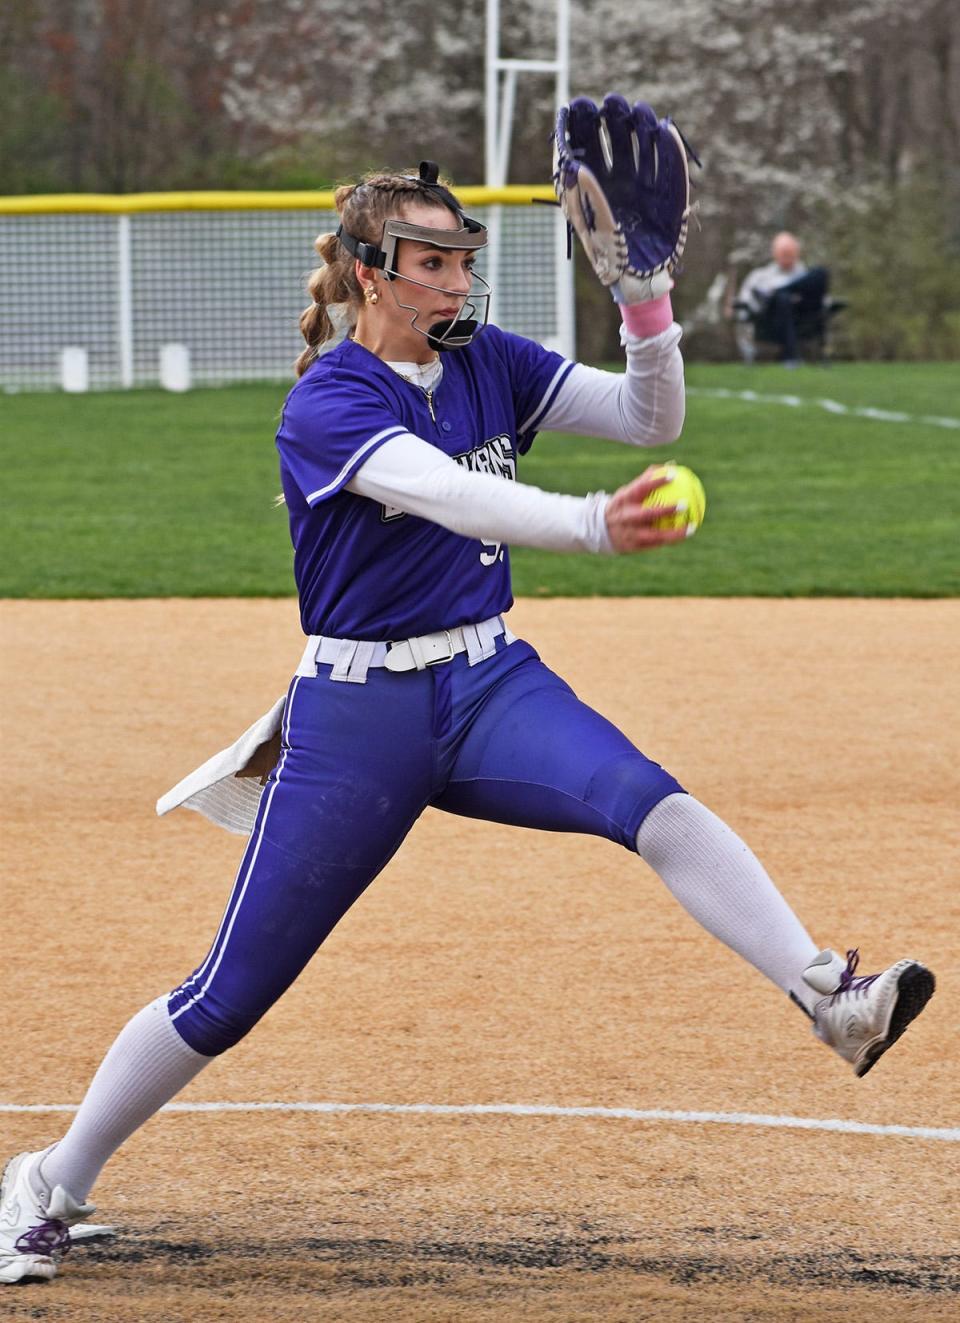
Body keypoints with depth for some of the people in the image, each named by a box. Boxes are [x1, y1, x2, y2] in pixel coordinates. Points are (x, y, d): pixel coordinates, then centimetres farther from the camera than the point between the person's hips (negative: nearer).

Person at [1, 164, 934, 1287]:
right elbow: (445, 493, -35)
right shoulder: (327, 404, -15)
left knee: (650, 805, -27)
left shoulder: (486, 363, 4)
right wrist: (591, 525, -52)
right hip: (357, 718, -4)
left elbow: (649, 418, 1)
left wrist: (646, 301, -18)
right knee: (231, 993, 1)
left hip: (493, 687, 4)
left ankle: (830, 1001, -41)